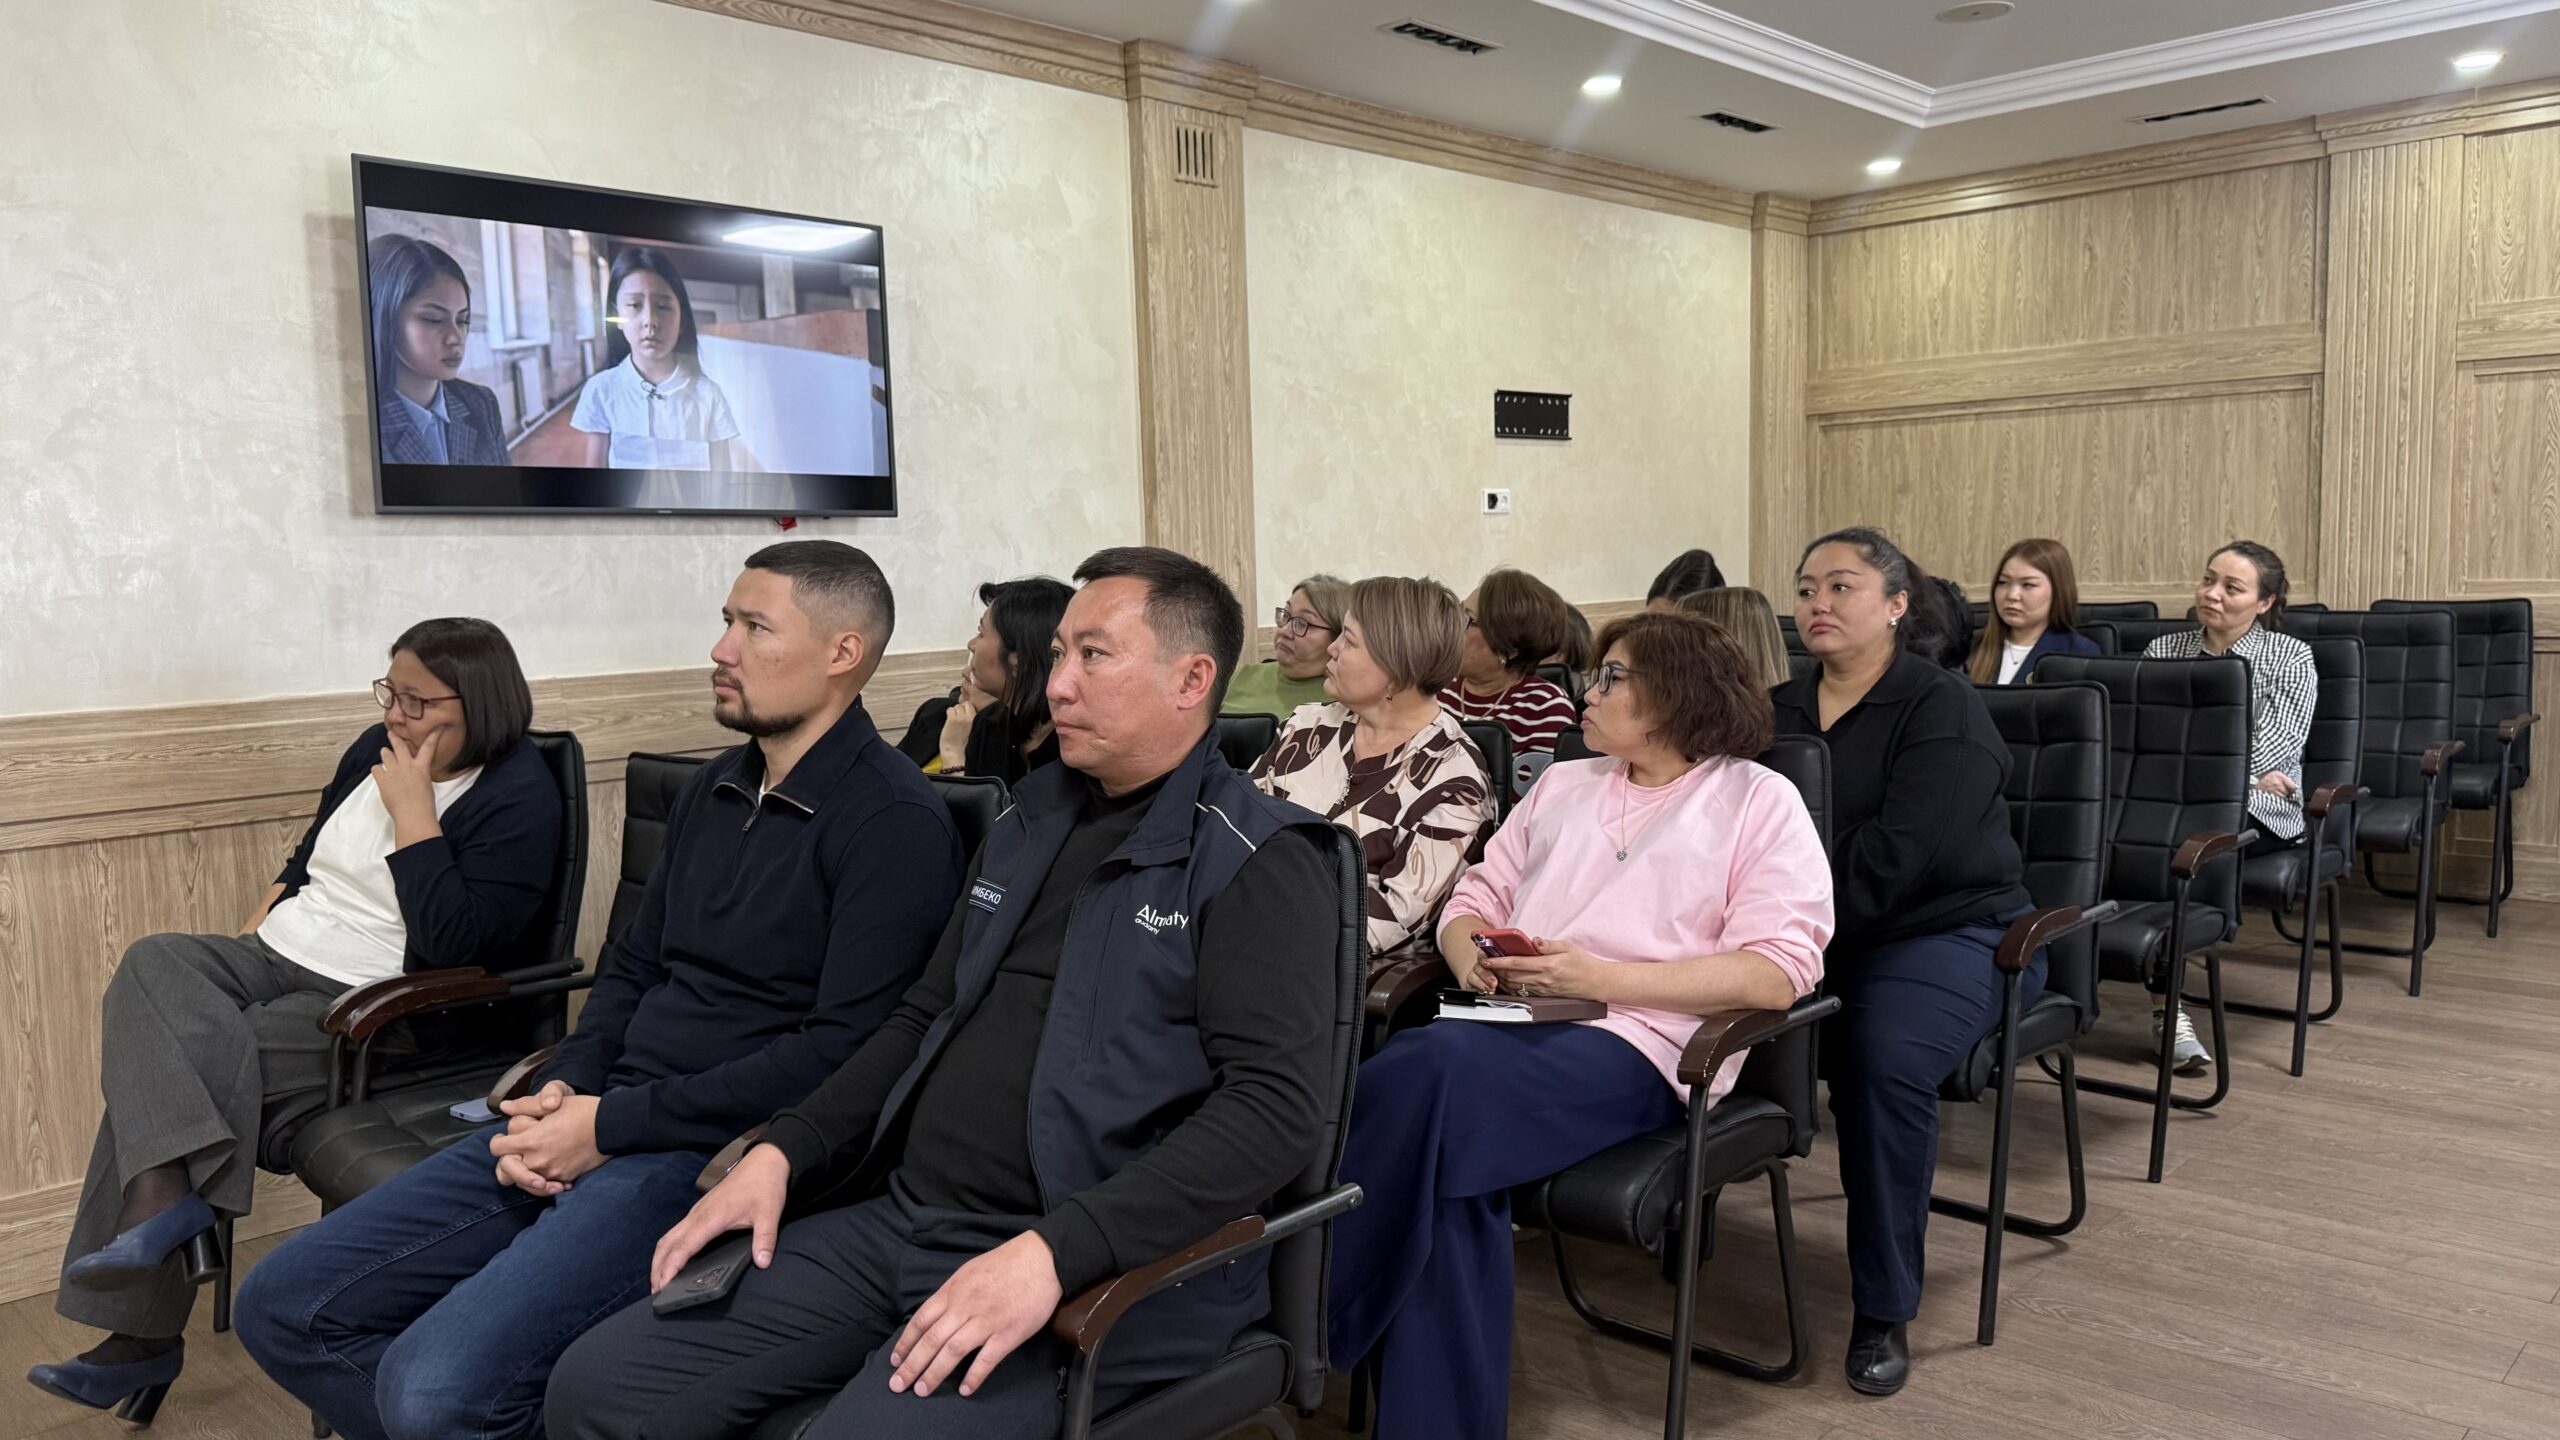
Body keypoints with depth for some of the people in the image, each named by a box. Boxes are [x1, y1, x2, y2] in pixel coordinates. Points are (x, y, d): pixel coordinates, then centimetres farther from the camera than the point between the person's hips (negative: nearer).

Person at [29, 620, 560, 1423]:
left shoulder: (517, 799, -14)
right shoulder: (376, 750, 9)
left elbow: (452, 945, -23)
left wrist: (412, 815, -20)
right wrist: (243, 946, 9)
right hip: (283, 957, 8)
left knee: (158, 1070, -19)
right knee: (153, 964, -19)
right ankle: (174, 1200, -25)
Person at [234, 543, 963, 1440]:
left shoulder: (896, 823, -12)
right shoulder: (713, 790, 15)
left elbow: (844, 1048, -19)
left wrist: (613, 1124, -15)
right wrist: (563, 1088, 1)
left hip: (714, 1153, -8)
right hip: (596, 1122, 8)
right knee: (282, 1308, 4)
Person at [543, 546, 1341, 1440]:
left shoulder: (1256, 863, -9)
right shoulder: (1031, 822, 15)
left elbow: (1279, 1103, -20)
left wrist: (1053, 1254, -27)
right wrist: (782, 1152, 7)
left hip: (1087, 1268, -7)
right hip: (899, 1217, 7)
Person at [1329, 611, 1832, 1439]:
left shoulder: (1760, 801, 6)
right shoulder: (1562, 784, 24)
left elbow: (1780, 972, -6)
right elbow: (1474, 899, 22)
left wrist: (1603, 977, -14)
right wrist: (1471, 955, -4)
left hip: (1635, 1044, -5)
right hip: (1509, 1026, 5)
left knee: (1430, 1071, -33)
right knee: (1453, 1180, -31)